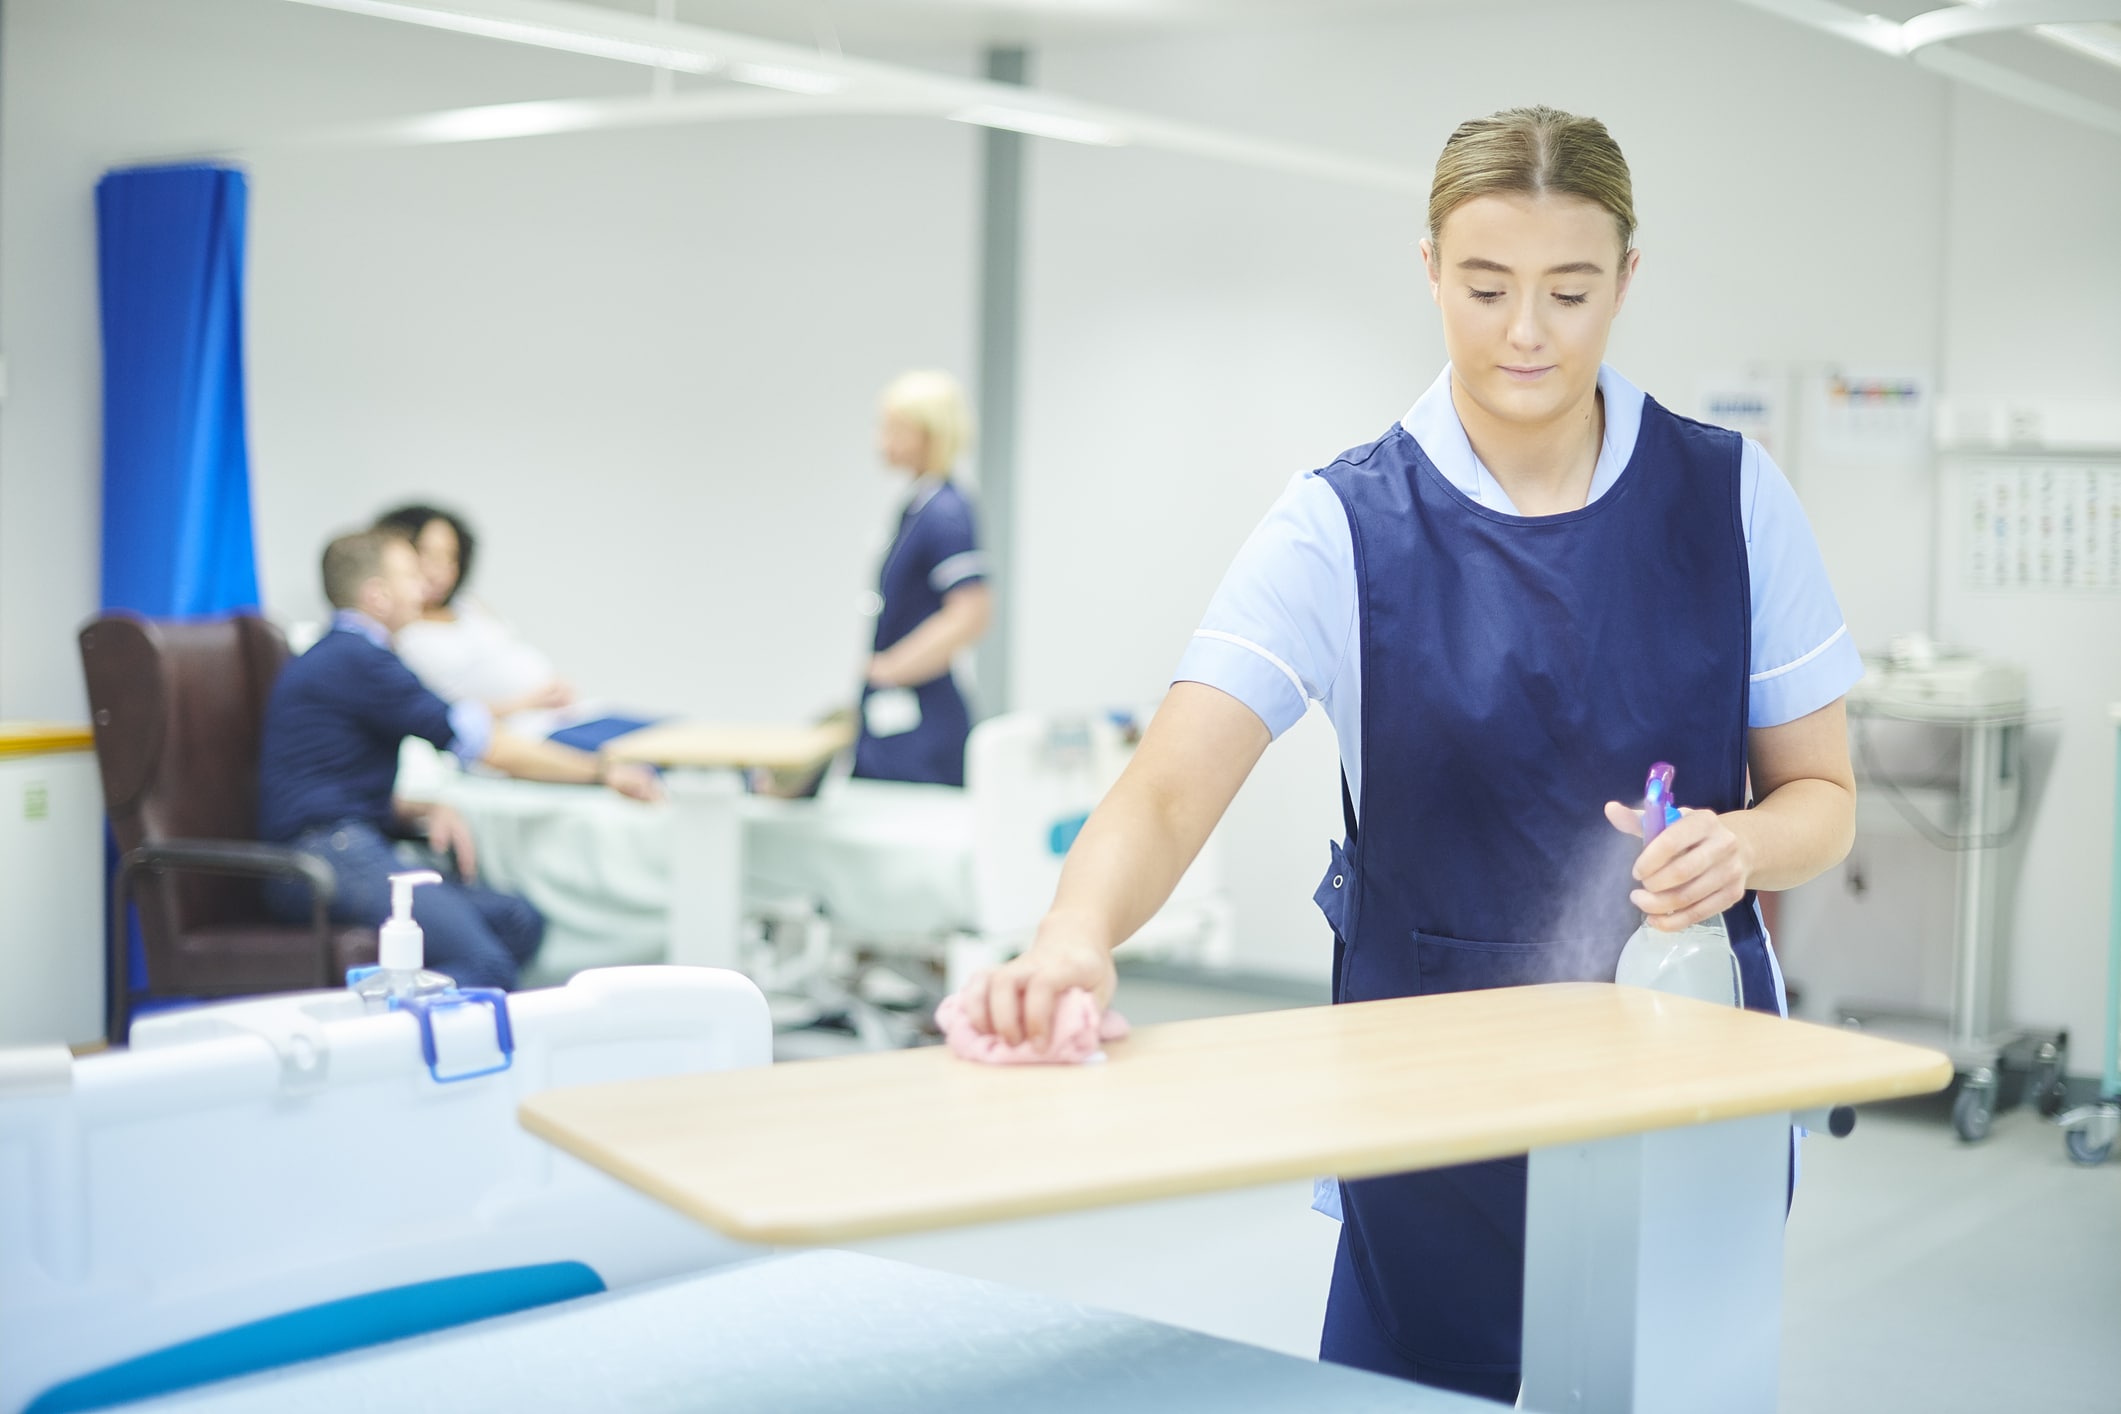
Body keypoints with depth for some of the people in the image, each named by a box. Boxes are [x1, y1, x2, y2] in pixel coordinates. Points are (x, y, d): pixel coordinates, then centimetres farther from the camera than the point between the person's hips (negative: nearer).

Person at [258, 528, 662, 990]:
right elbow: (485, 744, -7)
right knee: (486, 966, -26)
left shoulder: (343, 657, 25)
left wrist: (426, 811, 7)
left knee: (518, 920, -7)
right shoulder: (356, 660, -7)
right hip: (325, 855, -10)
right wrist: (603, 769, 1)